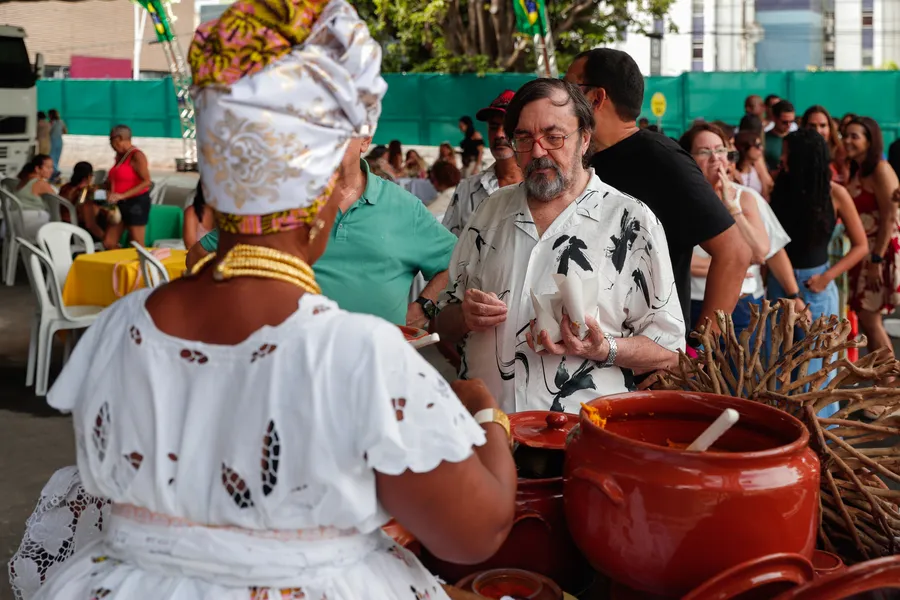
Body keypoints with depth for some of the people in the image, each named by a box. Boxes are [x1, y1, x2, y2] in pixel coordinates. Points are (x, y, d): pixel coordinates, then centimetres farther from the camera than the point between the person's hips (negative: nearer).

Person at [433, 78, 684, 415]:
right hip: (481, 422, 3)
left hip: (579, 428, -3)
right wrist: (465, 318, -1)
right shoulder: (491, 212, 14)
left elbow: (668, 350, 2)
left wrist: (603, 349, -15)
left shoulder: (632, 222, 1)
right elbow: (444, 324, 20)